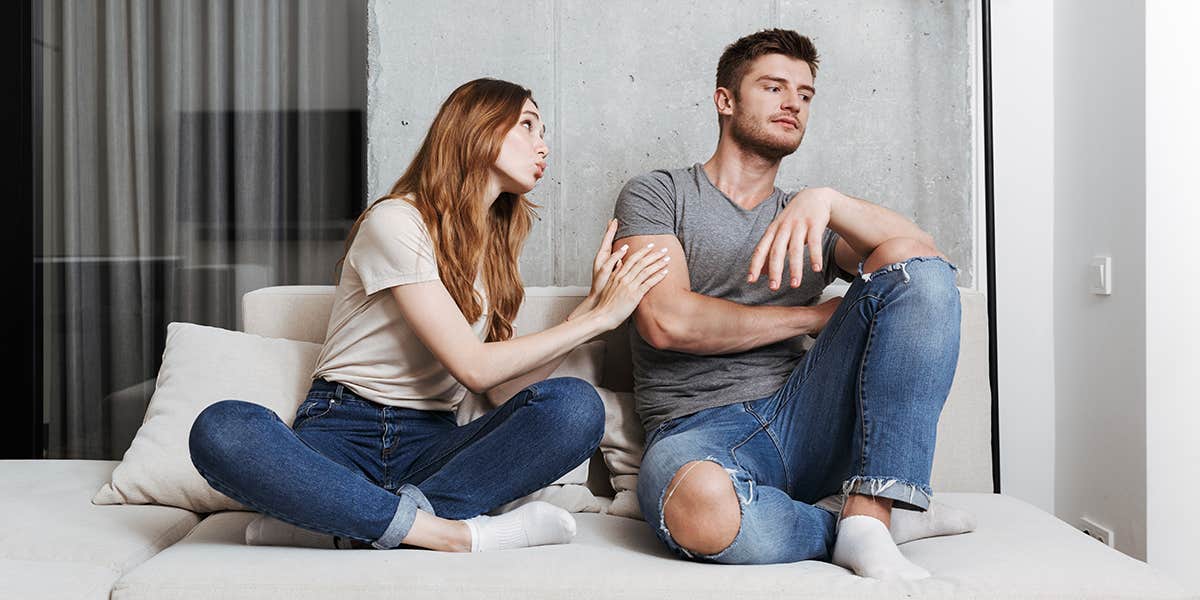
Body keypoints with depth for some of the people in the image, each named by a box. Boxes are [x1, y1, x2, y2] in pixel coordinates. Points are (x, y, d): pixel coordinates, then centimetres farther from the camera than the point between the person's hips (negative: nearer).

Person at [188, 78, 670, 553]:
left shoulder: (494, 245, 16)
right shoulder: (396, 222, -7)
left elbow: (502, 391, 5)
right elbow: (473, 369, -14)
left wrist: (593, 304, 2)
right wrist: (600, 318, -9)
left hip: (429, 444, 5)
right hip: (341, 431, -5)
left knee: (576, 405, -24)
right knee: (221, 430, -36)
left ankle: (346, 523, -25)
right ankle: (446, 531, -33)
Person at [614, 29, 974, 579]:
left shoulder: (812, 218, 21)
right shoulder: (657, 195, 9)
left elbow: (922, 252, 1)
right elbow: (667, 321, -9)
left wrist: (827, 200, -17)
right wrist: (814, 317, 0)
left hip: (802, 420, 4)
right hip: (699, 431, -4)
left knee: (913, 266, -15)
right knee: (700, 505, -42)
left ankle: (867, 514, -24)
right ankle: (887, 518, -12)